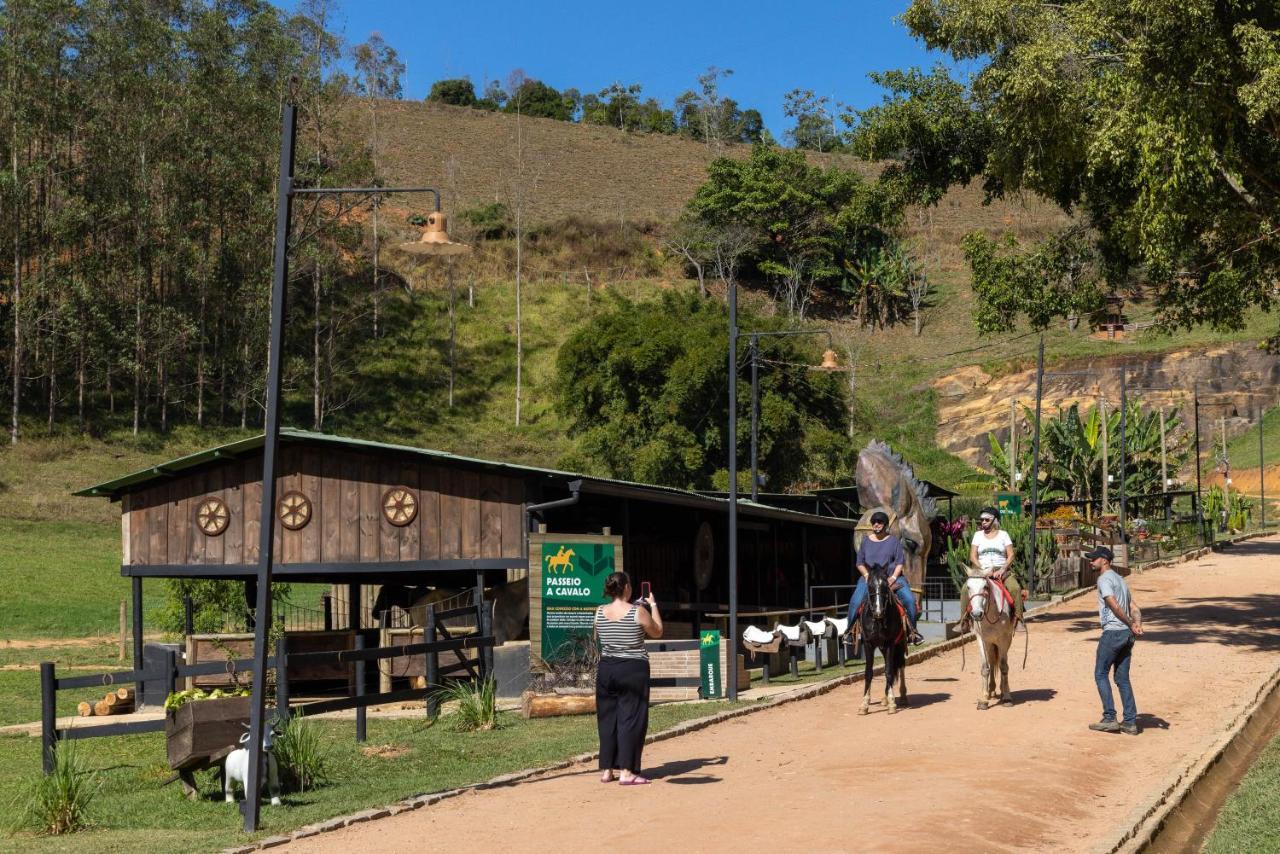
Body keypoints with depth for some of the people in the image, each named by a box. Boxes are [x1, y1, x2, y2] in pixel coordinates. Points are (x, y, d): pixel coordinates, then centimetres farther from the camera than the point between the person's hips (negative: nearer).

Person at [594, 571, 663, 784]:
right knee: (631, 718, 0)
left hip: (606, 668, 4)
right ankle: (626, 771, -3)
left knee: (607, 718, 12)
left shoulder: (600, 612, -1)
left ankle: (606, 770, 15)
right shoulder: (638, 612, -12)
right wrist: (653, 605, 13)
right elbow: (657, 632, 4)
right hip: (633, 670, -4)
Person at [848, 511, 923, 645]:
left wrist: (893, 577, -13)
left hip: (891, 577, -1)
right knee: (855, 602, -22)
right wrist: (867, 576, -5)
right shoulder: (866, 541, 11)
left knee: (909, 600, -20)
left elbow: (900, 563, 3)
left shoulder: (894, 541, 7)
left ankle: (912, 631, -6)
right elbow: (860, 563, 13)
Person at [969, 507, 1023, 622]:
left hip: (1002, 570, -1)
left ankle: (1018, 618, -23)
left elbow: (1010, 555, 2)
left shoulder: (1003, 534, 9)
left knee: (1015, 588, -30)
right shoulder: (978, 535, 12)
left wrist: (1002, 570, -14)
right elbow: (973, 557, 6)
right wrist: (983, 570, -11)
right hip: (983, 571, 1)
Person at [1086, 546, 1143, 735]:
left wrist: (1131, 625, -11)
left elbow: (1115, 606, -19)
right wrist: (1137, 624, -3)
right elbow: (1134, 608, 14)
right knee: (1122, 679, 11)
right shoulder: (1120, 579, 21)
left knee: (1100, 674, 1)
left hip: (1112, 632, -8)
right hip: (1127, 634, 8)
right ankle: (1130, 722, 9)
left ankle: (1109, 718, -3)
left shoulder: (1104, 579, -8)